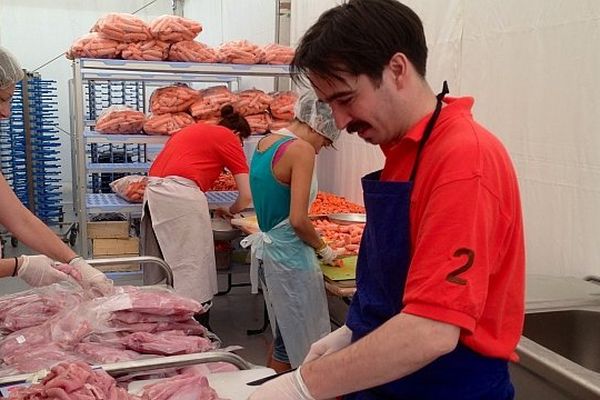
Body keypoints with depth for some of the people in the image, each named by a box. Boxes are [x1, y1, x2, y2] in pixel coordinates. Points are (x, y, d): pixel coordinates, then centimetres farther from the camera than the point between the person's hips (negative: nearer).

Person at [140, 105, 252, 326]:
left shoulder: (192, 129, 29)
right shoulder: (229, 138, 9)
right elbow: (247, 195, 3)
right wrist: (230, 211, 23)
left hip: (152, 191, 8)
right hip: (182, 195, -8)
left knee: (161, 270, 14)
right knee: (193, 270, -3)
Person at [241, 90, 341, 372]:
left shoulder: (264, 143, 8)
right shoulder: (301, 150, -18)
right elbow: (298, 220, -23)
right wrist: (322, 248, -6)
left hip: (267, 250, 9)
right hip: (290, 256, -9)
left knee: (284, 334, 22)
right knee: (295, 342, 6)